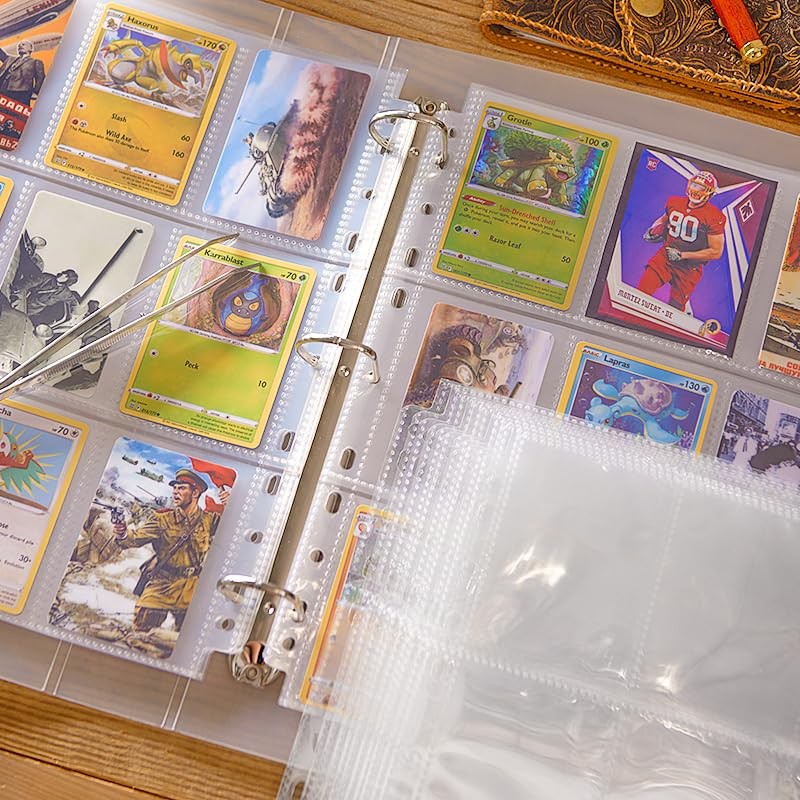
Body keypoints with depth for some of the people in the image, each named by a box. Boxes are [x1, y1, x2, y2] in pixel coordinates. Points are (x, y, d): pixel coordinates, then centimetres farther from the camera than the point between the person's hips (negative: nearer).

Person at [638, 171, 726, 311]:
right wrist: (653, 231, 3)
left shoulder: (713, 217, -13)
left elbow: (716, 252, -13)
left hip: (689, 268, -3)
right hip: (664, 257, 3)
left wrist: (682, 255, -16)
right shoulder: (675, 203, 4)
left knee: (675, 309, 6)